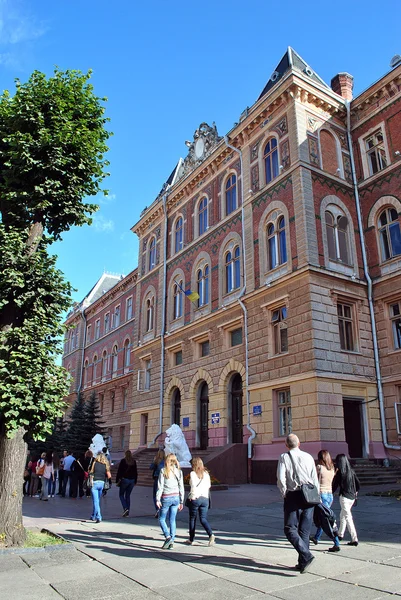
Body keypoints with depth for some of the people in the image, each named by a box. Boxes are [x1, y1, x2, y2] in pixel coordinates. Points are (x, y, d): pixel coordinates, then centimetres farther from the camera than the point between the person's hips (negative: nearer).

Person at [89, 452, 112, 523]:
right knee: (97, 501, 18)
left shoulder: (94, 463, -1)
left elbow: (91, 472, -2)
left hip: (94, 483, -4)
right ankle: (93, 516, 30)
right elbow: (109, 476, 3)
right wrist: (110, 483, 16)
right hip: (102, 483, 4)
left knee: (95, 501, -2)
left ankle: (98, 517, -10)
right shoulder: (106, 465, 5)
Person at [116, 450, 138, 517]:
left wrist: (117, 480, 0)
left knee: (121, 494, 9)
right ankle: (127, 512, 10)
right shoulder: (134, 461, 6)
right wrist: (135, 481, 17)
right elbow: (136, 472, 10)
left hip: (124, 479, -4)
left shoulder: (123, 461, -6)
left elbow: (119, 471, -6)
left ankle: (125, 508, -10)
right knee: (128, 496, 12)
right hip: (132, 480, 4)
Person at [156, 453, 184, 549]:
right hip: (176, 497, 4)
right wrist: (181, 501, 12)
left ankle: (168, 536, -7)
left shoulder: (163, 471, -6)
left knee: (161, 519, 10)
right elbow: (181, 487, 6)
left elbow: (160, 486, -8)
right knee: (172, 520, 11)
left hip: (166, 497, -4)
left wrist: (157, 499, -5)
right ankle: (172, 541, 10)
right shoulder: (179, 471, 4)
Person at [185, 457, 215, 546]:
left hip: (195, 499, -4)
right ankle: (211, 534, -14)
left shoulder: (193, 473, -9)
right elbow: (208, 485, 7)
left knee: (192, 519, 12)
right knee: (203, 519, 8)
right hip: (205, 498, 4)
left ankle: (191, 539, 21)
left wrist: (192, 496, -8)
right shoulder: (206, 473, 6)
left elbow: (193, 485, -17)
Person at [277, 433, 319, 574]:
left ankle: (306, 555, -16)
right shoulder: (308, 457, 6)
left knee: (290, 529, 2)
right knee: (305, 531, 13)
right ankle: (302, 563, 16)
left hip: (293, 496, -4)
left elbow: (281, 479, -12)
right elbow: (315, 479, 6)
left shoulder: (284, 457, -4)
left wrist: (284, 494, 2)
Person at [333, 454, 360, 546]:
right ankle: (340, 534, 32)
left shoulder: (339, 473, -13)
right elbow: (358, 484, 8)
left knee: (348, 517, -2)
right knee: (342, 515, 21)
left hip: (344, 497, -7)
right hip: (352, 497, 7)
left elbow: (334, 486, -8)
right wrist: (355, 492, 24)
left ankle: (354, 539, -6)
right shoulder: (351, 471, 3)